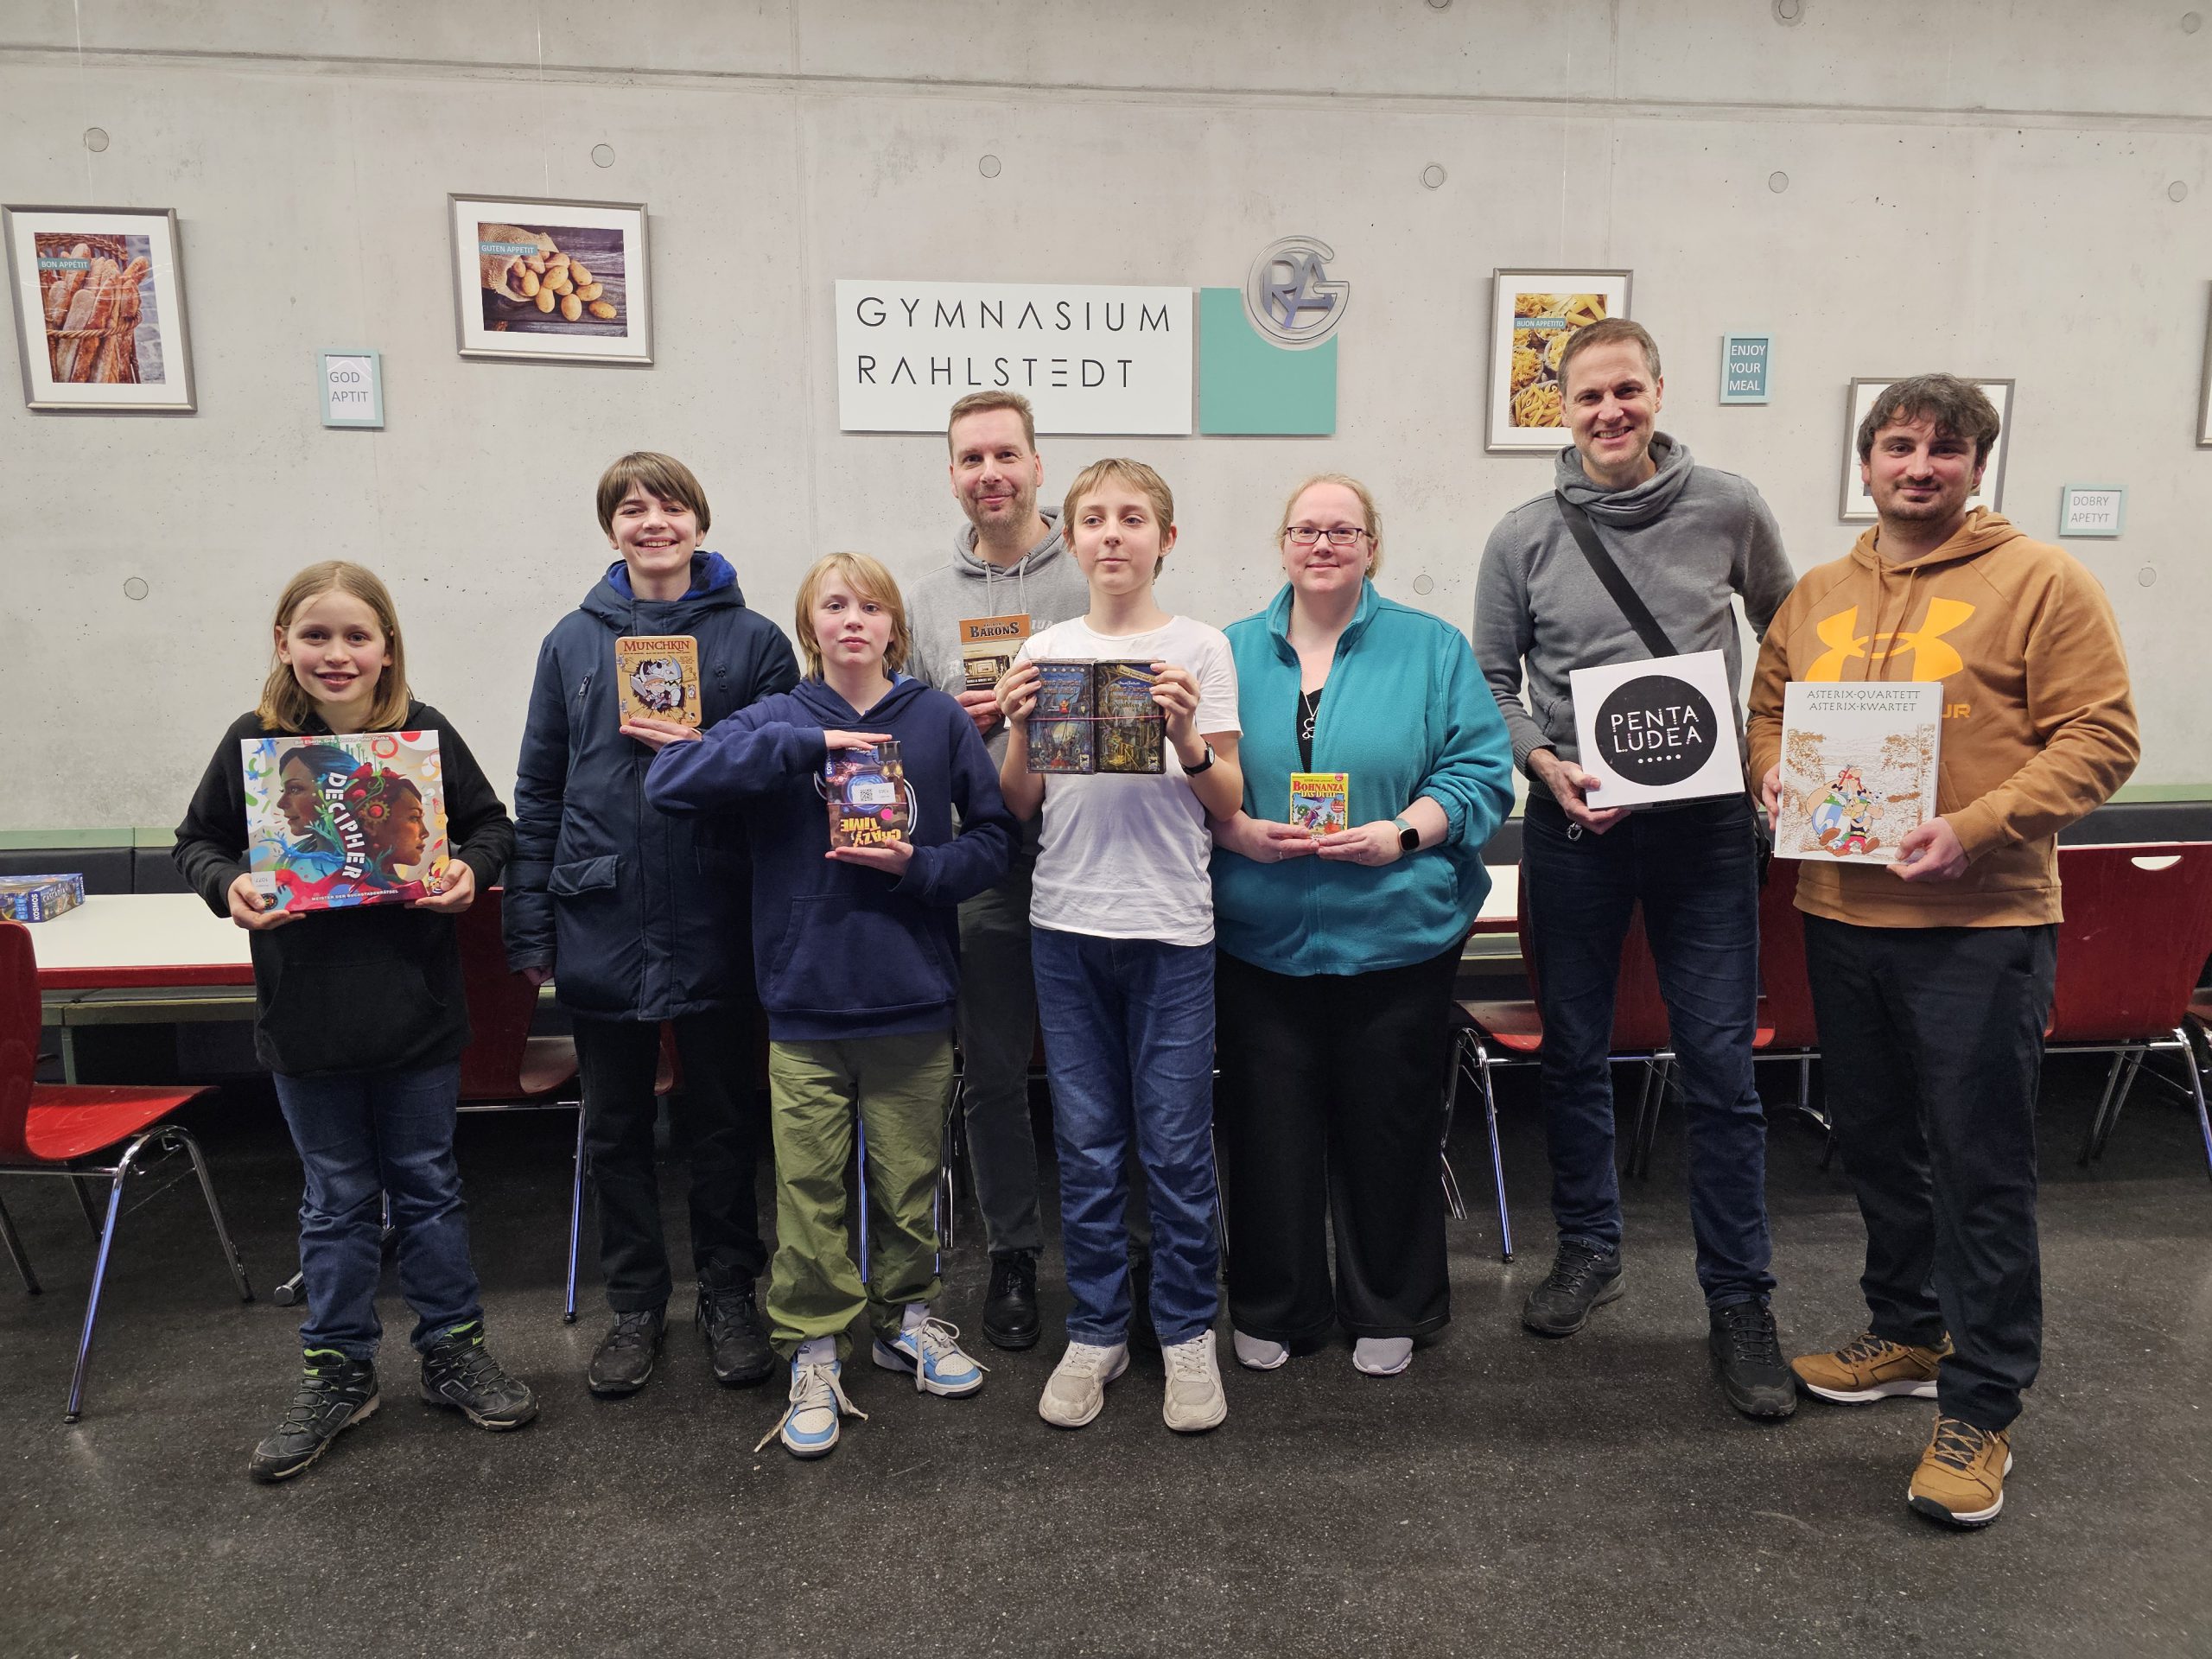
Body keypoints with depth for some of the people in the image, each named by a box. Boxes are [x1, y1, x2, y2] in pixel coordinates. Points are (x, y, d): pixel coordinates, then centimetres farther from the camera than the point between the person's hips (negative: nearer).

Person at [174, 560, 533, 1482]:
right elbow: (198, 840, 7)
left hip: (418, 1009, 0)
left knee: (427, 1184, 13)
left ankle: (453, 1352, 29)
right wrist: (226, 886, -14)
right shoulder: (253, 742, -3)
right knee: (337, 1200, 14)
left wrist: (470, 870, -15)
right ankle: (337, 1373, 30)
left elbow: (491, 824, 5)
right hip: (305, 1017, 1)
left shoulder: (427, 735, -5)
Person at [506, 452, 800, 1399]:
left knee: (722, 1123, 11)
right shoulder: (574, 641, 5)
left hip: (714, 929, -2)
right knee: (617, 1129, 14)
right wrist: (530, 926, 3)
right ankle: (635, 1304, 30)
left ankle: (728, 1294, 29)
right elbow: (539, 791, 6)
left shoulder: (754, 639, -1)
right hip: (600, 929, 2)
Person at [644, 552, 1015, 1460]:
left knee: (909, 1177, 14)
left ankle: (908, 1316, 36)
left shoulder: (940, 720, 1)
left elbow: (994, 837, 3)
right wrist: (809, 742, -20)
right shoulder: (777, 721, 1)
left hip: (912, 1001, 1)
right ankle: (814, 1349, 24)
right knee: (809, 1188, 6)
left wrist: (918, 866, -16)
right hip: (805, 1005, 0)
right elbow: (667, 779, -14)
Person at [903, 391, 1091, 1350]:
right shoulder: (929, 600, 11)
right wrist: (960, 723, -7)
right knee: (994, 1071, 11)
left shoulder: (1096, 575, 1)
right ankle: (1012, 1254, 29)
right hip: (986, 867, 3)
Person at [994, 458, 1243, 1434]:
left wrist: (1186, 738, -18)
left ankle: (1187, 1332, 21)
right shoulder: (1045, 652, 7)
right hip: (1066, 920, 2)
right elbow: (1019, 806, 8)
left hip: (1170, 924, -2)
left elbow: (1228, 804, 0)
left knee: (1174, 1140, 2)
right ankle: (1097, 1330, 25)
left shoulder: (1200, 649, 1)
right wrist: (1019, 733, -10)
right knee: (1086, 1141, 10)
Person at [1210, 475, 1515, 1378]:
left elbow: (1482, 770, -1)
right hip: (1260, 939, 1)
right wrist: (1237, 830, -12)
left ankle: (1390, 1310, 30)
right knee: (1269, 1129, 8)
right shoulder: (1232, 653, 8)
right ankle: (1271, 1310, 28)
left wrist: (1402, 834, -16)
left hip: (1395, 938, -1)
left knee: (1389, 1130, 9)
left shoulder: (1433, 649, 4)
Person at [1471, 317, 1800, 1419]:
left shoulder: (1728, 510, 1)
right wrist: (1547, 765, -10)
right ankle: (1588, 1249, 31)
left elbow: (1787, 631, 16)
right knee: (1573, 1052, 11)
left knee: (1721, 1063, 0)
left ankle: (1739, 1304, 14)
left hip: (1705, 821, -1)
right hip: (1572, 826, 1)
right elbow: (1489, 682, 5)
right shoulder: (1525, 537, 1)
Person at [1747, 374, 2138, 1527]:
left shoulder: (2041, 582, -5)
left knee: (1982, 1165, 2)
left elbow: (2099, 738, -9)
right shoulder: (1816, 596, 11)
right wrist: (1776, 777, -2)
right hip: (1840, 914, 6)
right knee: (1875, 1143, 17)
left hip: (1981, 923, -5)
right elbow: (1767, 711, 20)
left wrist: (1978, 828, -21)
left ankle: (1981, 1405, 15)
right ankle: (1909, 1334, 37)